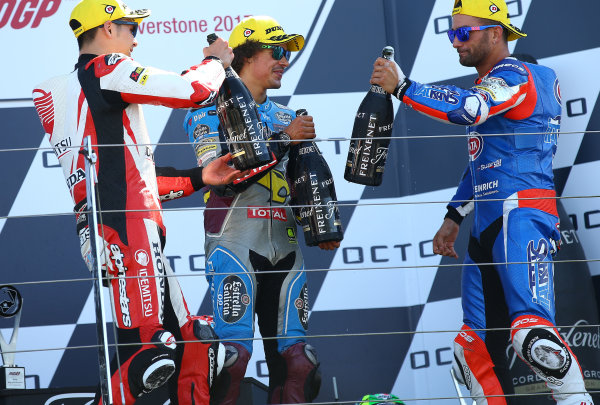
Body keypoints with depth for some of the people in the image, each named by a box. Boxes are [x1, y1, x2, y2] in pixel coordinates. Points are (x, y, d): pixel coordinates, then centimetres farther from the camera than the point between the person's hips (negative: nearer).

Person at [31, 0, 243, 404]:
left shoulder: (57, 94, 25)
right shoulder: (107, 69, -1)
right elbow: (195, 90, -9)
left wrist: (198, 177, 18)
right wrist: (215, 60, 13)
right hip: (128, 232, -10)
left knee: (191, 342, 10)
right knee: (149, 354, -16)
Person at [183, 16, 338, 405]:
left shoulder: (286, 117, 22)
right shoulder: (211, 110, 1)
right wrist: (284, 139, -15)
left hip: (284, 246, 6)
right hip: (235, 242, -6)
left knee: (296, 359, 2)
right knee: (233, 353, -17)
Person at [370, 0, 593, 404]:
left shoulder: (515, 77, -7)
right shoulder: (488, 86, 24)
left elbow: (467, 109, -28)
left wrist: (401, 86, -25)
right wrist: (454, 217, 27)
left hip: (521, 219, -10)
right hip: (486, 227, 10)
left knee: (533, 333, -26)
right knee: (476, 346, 7)